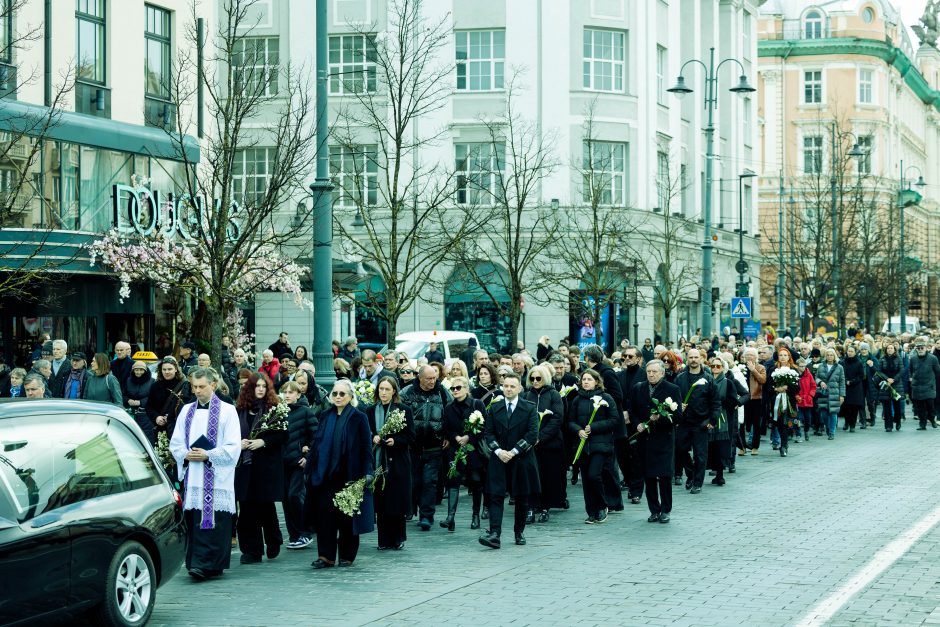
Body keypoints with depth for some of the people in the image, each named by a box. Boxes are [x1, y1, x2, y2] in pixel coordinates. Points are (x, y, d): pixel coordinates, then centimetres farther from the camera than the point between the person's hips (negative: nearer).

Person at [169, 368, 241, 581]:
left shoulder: (227, 411, 0)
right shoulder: (186, 411, 13)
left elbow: (233, 448, -5)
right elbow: (175, 443, 15)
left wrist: (207, 455, -13)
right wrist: (186, 455, -5)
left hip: (216, 477, -4)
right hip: (192, 475, 4)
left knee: (212, 521, -9)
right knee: (193, 521, 3)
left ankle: (206, 565, -12)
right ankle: (195, 563, 10)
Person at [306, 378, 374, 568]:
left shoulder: (359, 418, -2)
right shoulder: (325, 417, 9)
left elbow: (366, 447, -4)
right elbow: (316, 444, 10)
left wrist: (367, 472, -12)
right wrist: (310, 467, 4)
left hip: (349, 474, -3)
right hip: (326, 474, 3)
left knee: (347, 515, 4)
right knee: (325, 512, -3)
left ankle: (347, 556, 13)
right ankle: (325, 555, 0)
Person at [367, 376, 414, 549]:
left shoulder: (403, 410, 1)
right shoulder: (371, 411, 9)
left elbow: (410, 436, -2)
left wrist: (395, 441, -17)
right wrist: (373, 438, -11)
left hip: (397, 462, -2)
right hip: (377, 461, 2)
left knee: (397, 502, -1)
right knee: (380, 502, 1)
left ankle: (398, 539, 10)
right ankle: (384, 540, 8)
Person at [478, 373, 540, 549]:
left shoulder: (529, 409, 0)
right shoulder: (494, 409, 7)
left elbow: (532, 434, -7)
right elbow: (488, 433, 5)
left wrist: (514, 451, -13)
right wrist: (498, 450, -12)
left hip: (521, 460, -1)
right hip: (498, 460, 1)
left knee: (522, 498, 7)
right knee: (495, 496, -9)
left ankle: (519, 532, 21)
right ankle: (494, 534, -16)